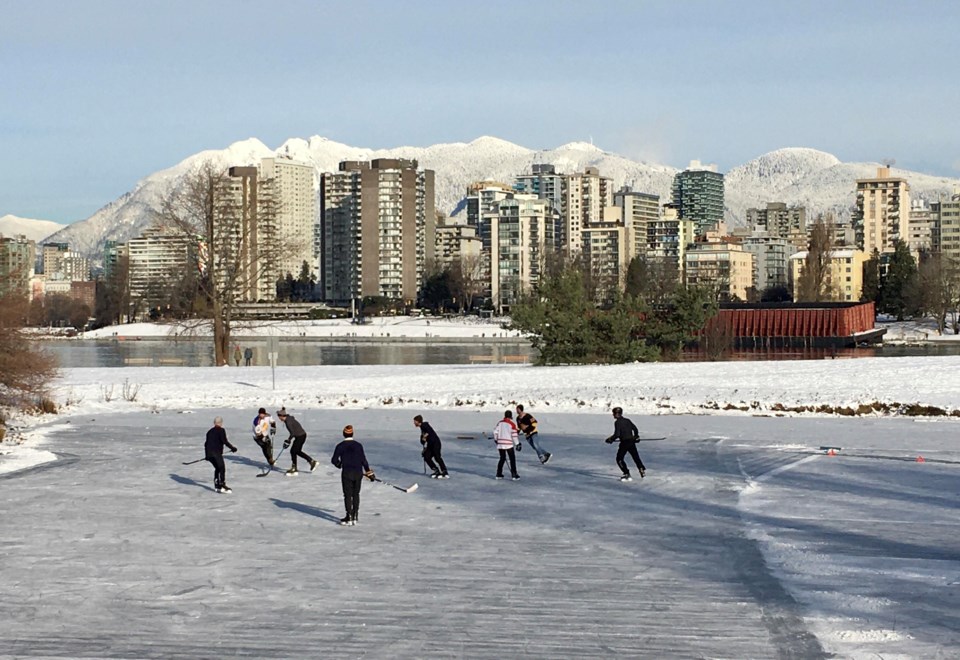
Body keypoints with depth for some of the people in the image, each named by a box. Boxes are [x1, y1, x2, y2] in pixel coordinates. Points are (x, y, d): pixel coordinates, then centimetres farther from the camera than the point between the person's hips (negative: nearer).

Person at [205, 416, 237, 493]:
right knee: (222, 468, -5)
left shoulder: (210, 432, 19)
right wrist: (232, 448, -3)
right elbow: (225, 441, -13)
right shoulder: (221, 430, -3)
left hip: (209, 453, 7)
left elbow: (206, 443, 23)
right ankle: (222, 485, -13)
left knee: (217, 468, 20)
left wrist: (207, 455, 32)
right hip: (216, 453, -7)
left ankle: (217, 485, 20)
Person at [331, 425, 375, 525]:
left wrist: (338, 464, 21)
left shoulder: (340, 446, -5)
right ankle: (355, 517, 14)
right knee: (356, 494, 13)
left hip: (347, 473, -3)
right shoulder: (358, 445, 2)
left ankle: (349, 517, 2)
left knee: (348, 495, 3)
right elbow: (363, 460, 3)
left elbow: (334, 460, -2)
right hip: (358, 472, 3)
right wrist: (368, 471, 12)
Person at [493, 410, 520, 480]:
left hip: (500, 444, 5)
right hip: (508, 444, -5)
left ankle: (499, 474, 18)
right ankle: (514, 475, 0)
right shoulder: (512, 424, -9)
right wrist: (517, 444, -2)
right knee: (512, 459, 4)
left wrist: (496, 440, 23)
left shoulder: (500, 423, 3)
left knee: (502, 458, 17)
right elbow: (514, 435, -10)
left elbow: (495, 432, 6)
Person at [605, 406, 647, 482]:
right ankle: (642, 471, 24)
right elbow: (635, 428, 17)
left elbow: (617, 434, -19)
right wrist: (636, 436, 36)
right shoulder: (627, 420, 9)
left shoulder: (617, 422, -12)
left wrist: (610, 439, -4)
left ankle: (627, 474, -2)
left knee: (619, 459, 4)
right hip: (632, 441, 7)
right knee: (636, 457, 21)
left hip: (624, 443, -7)